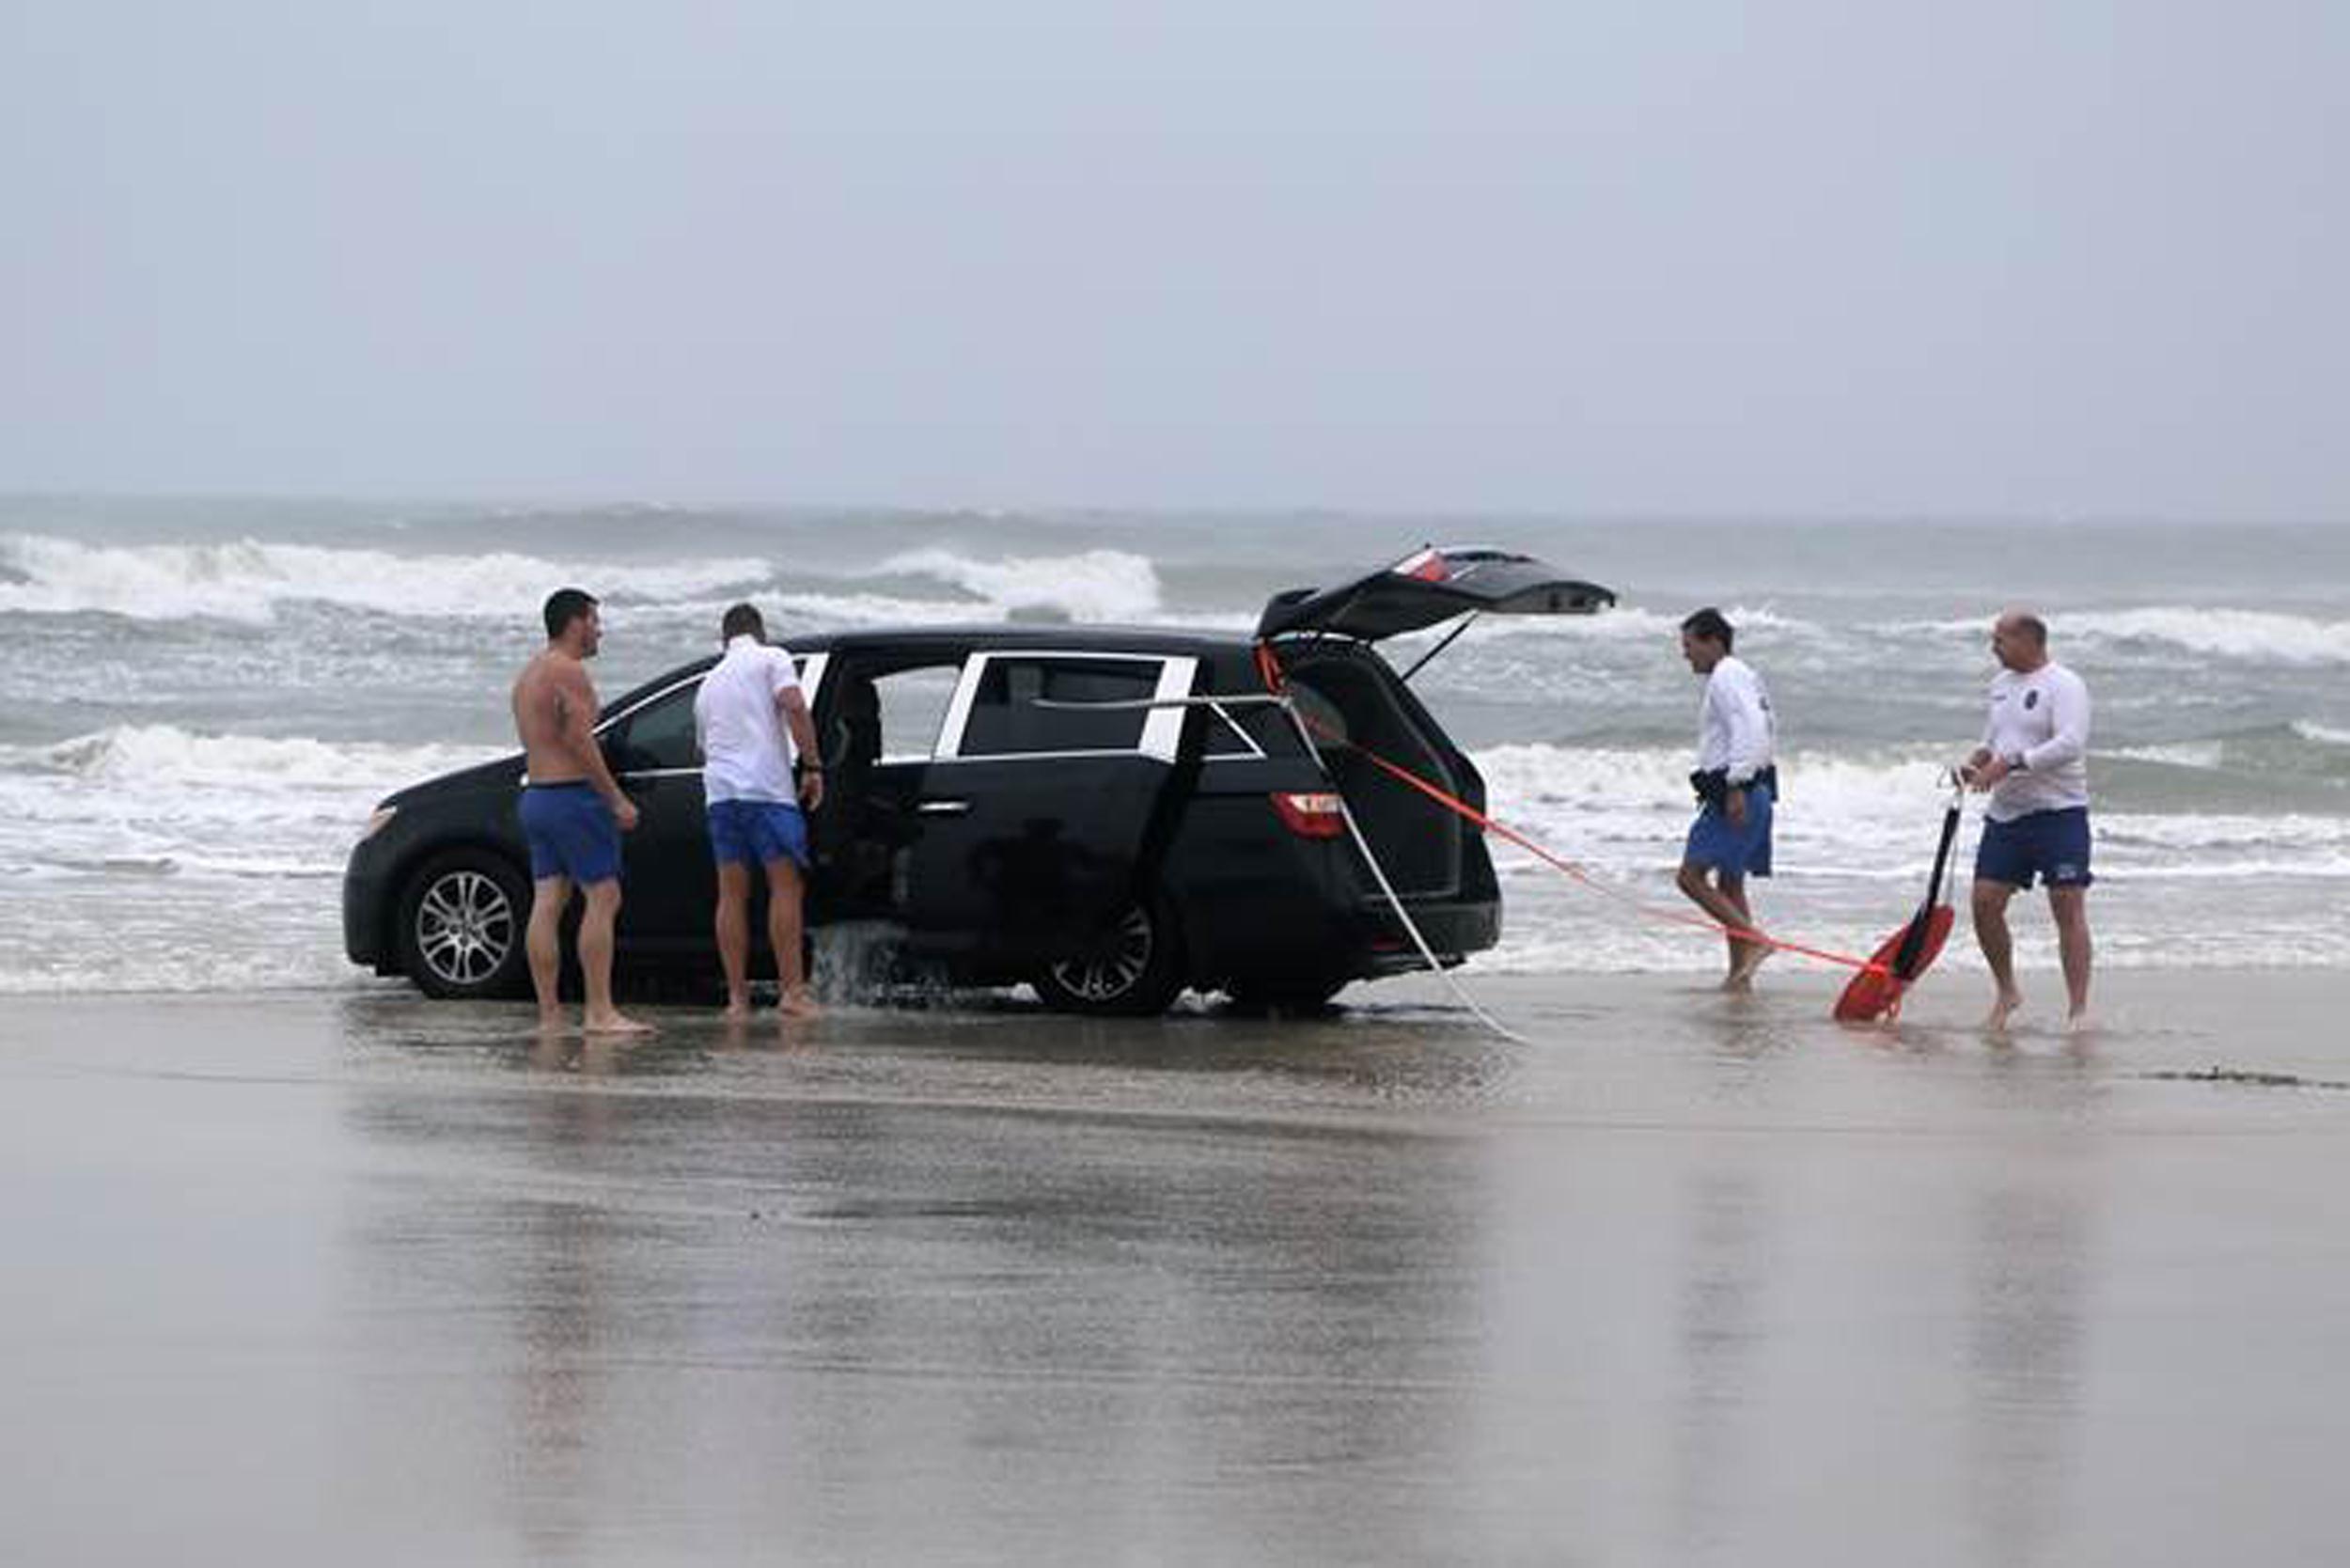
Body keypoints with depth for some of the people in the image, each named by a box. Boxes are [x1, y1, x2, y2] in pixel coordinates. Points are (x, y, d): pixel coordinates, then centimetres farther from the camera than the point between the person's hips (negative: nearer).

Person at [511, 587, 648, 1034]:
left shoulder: (529, 674, 19)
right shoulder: (569, 671, -12)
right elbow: (580, 743, -19)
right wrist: (616, 800, -15)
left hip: (535, 795, 10)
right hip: (573, 796, -10)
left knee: (547, 903, 5)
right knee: (603, 897, -9)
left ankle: (549, 1013, 1)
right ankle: (600, 1011, -14)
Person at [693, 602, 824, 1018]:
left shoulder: (710, 682, 23)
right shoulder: (771, 659, 5)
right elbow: (794, 707, -11)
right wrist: (812, 766, -9)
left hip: (719, 791, 5)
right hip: (766, 788, -5)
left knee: (732, 894, 6)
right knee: (785, 886, -3)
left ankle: (737, 996, 3)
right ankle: (793, 991, -9)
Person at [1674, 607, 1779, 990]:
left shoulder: (1727, 677, -11)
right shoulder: (1744, 676, 21)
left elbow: (1749, 729, -23)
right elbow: (1767, 731, 25)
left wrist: (1736, 787, -26)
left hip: (1735, 795, -11)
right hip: (1756, 792, 11)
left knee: (1692, 875, -12)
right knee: (1730, 884, 12)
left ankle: (1754, 941, -19)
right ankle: (1739, 974, 11)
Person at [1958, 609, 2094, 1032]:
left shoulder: (2064, 685, -10)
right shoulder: (2001, 684, 15)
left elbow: (2070, 744, -23)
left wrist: (2009, 764, -26)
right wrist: (1977, 762, 4)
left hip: (2058, 812, -7)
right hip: (2005, 814, 8)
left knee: (2068, 908, -7)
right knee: (1985, 903, 2)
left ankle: (2079, 1010, -6)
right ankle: (2006, 992, 21)